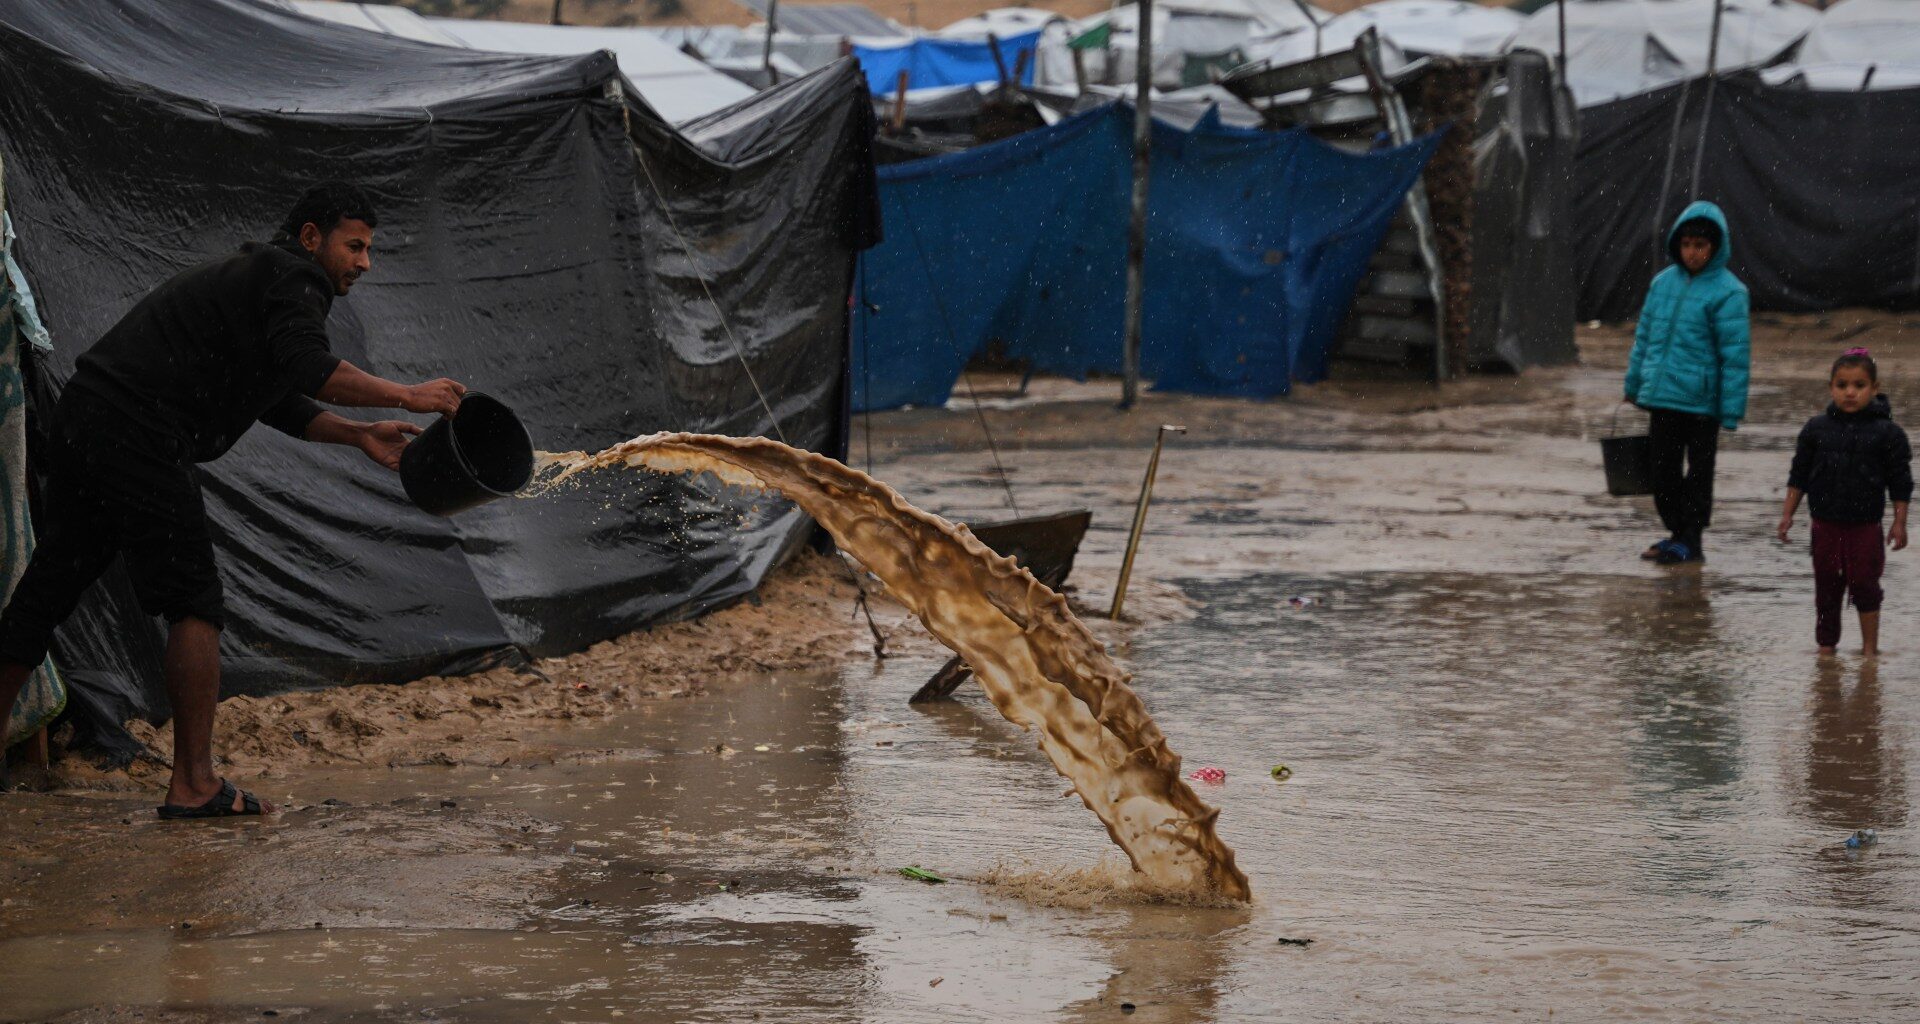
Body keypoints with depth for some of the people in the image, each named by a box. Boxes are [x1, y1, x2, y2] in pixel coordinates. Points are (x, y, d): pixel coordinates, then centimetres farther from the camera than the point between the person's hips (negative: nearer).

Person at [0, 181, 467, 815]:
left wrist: (358, 435, 21)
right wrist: (404, 396, -17)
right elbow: (304, 367, -22)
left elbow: (277, 398, 32)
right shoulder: (295, 277, -4)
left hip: (80, 420, 10)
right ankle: (193, 786, -4)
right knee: (193, 601, -4)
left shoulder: (254, 275, 28)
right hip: (135, 435, -10)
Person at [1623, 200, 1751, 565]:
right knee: (1663, 470, 13)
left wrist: (1730, 413, -14)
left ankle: (1691, 540, 14)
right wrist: (1634, 385, 18)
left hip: (1702, 402, -6)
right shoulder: (1663, 282, 6)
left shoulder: (1727, 292, -11)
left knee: (1698, 471, 6)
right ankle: (1675, 532, 26)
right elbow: (1644, 337, 16)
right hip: (1662, 398, 6)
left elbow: (1735, 356, -12)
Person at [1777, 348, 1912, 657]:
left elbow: (1900, 482, -2)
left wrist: (1899, 523, -4)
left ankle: (1870, 646, 9)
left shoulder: (1887, 432, -6)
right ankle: (1826, 643, 21)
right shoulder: (1816, 429, 1)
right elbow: (1799, 475, 8)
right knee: (1826, 585, 9)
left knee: (1864, 583, -1)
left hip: (1865, 526, -3)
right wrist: (1787, 514, 5)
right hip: (1825, 524, 3)